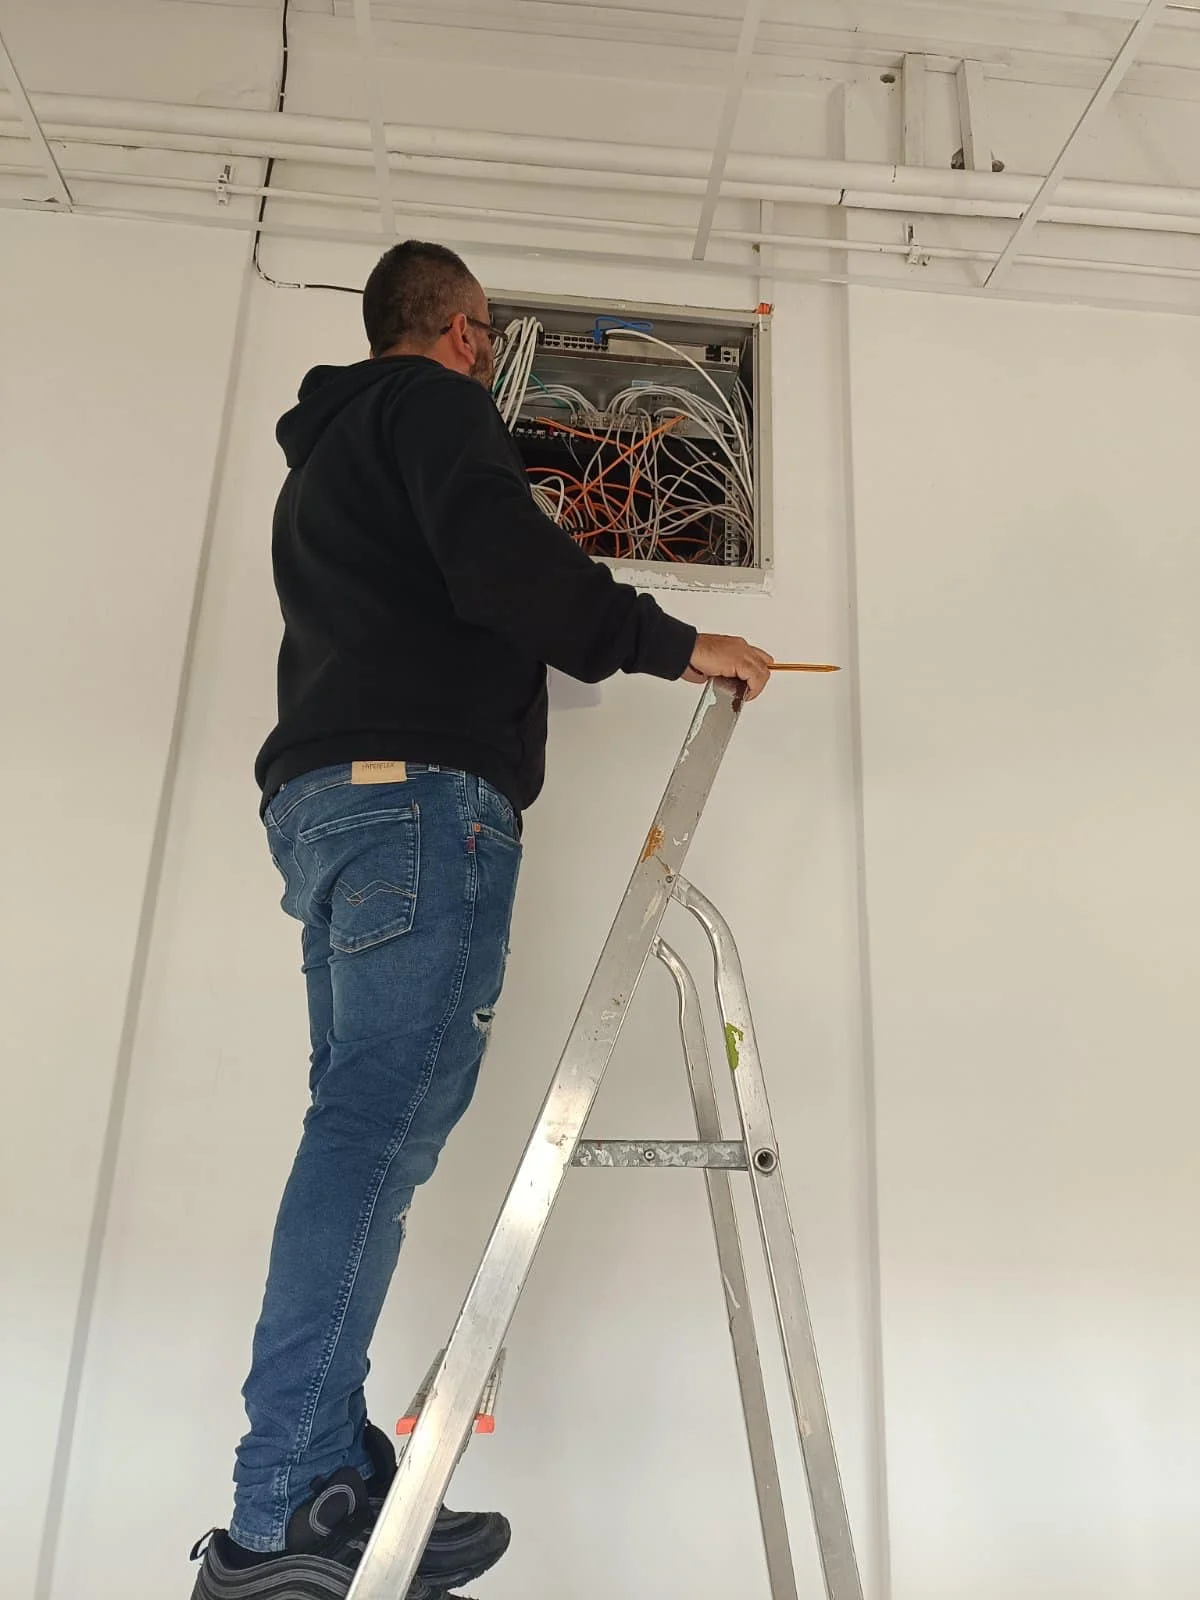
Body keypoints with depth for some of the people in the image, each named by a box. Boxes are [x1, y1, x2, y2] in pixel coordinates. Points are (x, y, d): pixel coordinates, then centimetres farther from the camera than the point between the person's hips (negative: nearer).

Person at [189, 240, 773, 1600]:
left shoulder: (321, 451, 35)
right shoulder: (434, 403, 6)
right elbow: (500, 561, -14)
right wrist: (673, 645, -7)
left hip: (319, 797, 9)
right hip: (422, 789, -9)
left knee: (366, 1125, 3)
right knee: (383, 1125, -15)